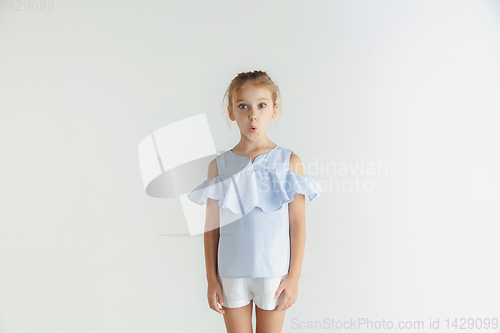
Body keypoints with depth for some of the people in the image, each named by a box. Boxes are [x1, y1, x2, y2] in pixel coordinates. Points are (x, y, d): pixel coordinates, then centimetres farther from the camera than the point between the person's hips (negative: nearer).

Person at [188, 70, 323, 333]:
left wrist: (294, 276, -4)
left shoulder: (289, 162, -5)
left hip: (274, 272, -1)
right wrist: (211, 279, 3)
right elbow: (212, 226, 2)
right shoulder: (219, 165, -1)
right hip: (231, 274, 1)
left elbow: (297, 222, -3)